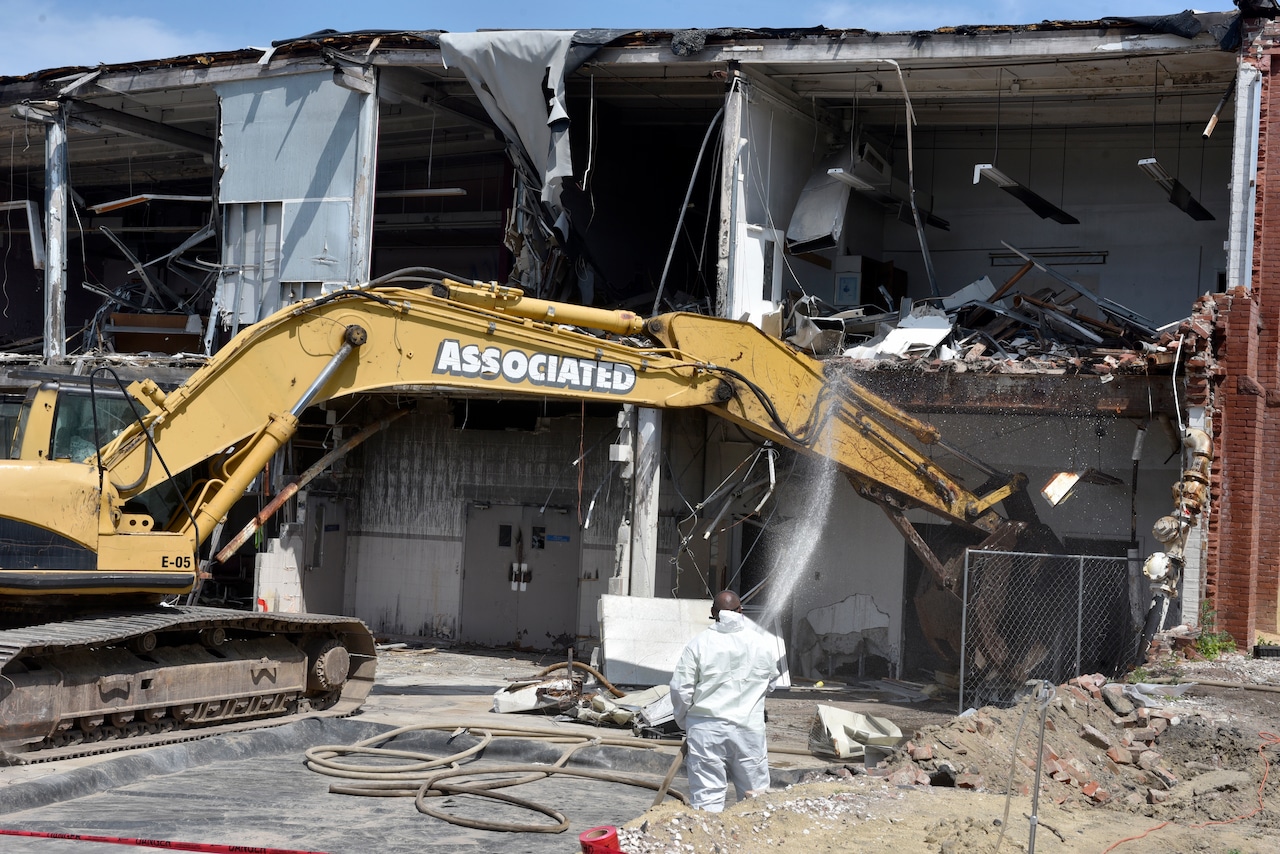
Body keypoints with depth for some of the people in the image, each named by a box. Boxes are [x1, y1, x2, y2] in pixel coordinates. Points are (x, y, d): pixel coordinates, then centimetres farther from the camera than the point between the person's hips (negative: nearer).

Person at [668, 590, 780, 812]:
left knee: (707, 798, 2)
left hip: (706, 729, -2)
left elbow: (681, 690, -5)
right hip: (750, 729, 2)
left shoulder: (698, 644, -6)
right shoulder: (762, 643, 1)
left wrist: (685, 723, 11)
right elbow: (770, 684, 15)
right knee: (755, 796, 12)